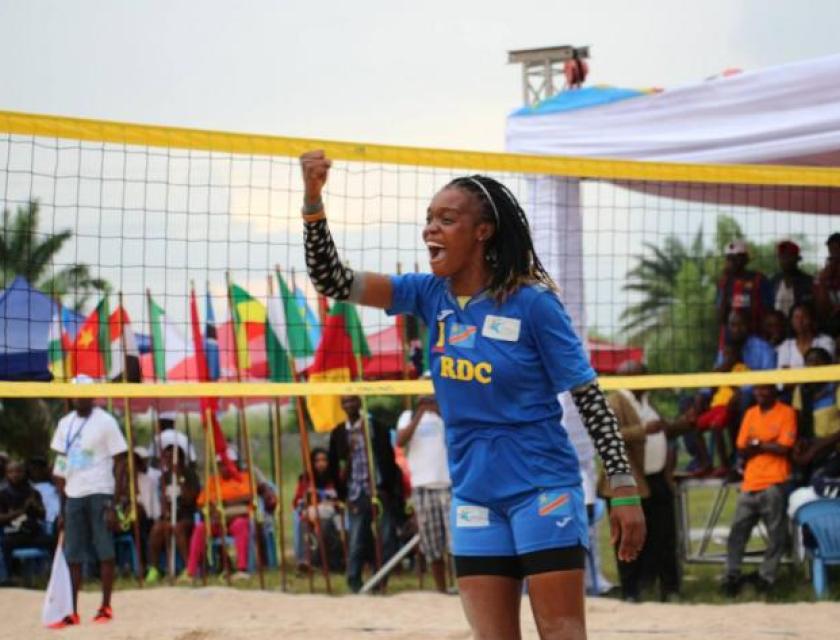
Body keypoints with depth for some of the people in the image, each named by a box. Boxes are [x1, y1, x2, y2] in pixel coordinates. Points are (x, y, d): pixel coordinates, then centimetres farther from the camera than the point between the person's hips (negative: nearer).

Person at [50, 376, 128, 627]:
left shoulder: (105, 422, -4)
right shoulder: (65, 424, 12)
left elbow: (120, 463, -5)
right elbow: (61, 465, 16)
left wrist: (114, 504, -12)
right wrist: (61, 505, 9)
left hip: (100, 493, -5)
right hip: (73, 494, 5)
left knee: (105, 551, -2)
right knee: (72, 555, 4)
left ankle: (106, 607, 5)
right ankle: (72, 611, 6)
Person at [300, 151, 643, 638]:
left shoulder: (532, 303, -11)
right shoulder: (429, 294, 3)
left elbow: (589, 396, -8)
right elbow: (333, 281, -3)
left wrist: (625, 487, -12)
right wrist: (313, 200, -18)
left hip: (543, 490, -5)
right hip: (474, 496, 5)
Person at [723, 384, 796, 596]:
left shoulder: (786, 413, -1)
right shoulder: (750, 414, 15)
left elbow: (784, 448, -10)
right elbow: (742, 450, 10)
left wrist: (757, 445, -1)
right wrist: (768, 446, -6)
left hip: (774, 483, -5)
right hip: (750, 483, 5)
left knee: (776, 533, -2)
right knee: (738, 530, 1)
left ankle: (766, 576, 4)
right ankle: (732, 575, 3)